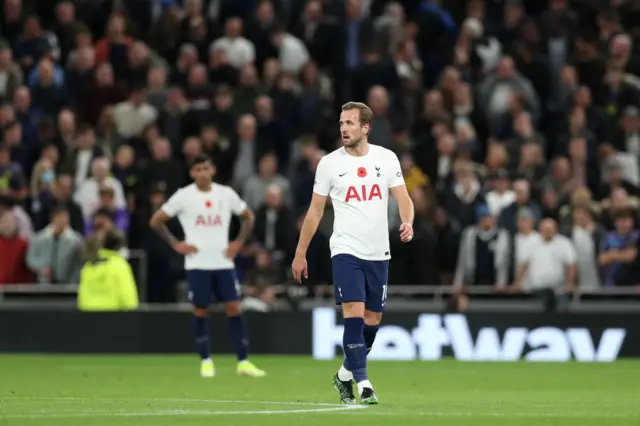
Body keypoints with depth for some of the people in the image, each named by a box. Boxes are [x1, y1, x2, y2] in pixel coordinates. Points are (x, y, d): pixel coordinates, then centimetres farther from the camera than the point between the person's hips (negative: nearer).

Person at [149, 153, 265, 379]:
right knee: (200, 310, 0)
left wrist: (238, 242, 6)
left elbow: (248, 216, 19)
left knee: (234, 307, -3)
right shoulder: (183, 196, -3)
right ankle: (206, 361, 10)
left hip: (223, 261, 2)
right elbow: (156, 220, 3)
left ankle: (243, 362, 0)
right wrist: (176, 244, -4)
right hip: (197, 263, -2)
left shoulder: (226, 194, 4)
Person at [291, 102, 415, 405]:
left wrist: (407, 222, -22)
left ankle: (345, 375, 27)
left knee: (372, 320, 7)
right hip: (345, 251, -2)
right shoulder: (329, 163, 0)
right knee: (354, 314, -16)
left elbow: (403, 198, 1)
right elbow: (315, 210, 6)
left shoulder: (386, 158, 2)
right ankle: (362, 382, -15)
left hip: (378, 252, 2)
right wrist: (300, 254, 6)